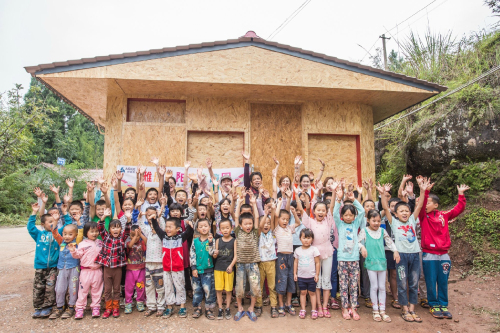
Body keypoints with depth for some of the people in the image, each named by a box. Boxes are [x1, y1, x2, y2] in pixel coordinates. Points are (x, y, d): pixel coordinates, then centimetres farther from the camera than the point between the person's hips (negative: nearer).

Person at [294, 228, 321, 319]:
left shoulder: (314, 249, -6)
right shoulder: (297, 250, 1)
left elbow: (317, 263, -3)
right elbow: (295, 262, 7)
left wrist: (317, 274, -5)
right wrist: (295, 273, 4)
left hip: (311, 276, -2)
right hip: (301, 276, 2)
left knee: (312, 292, 8)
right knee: (303, 292, 9)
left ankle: (313, 310, 18)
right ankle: (302, 310, 19)